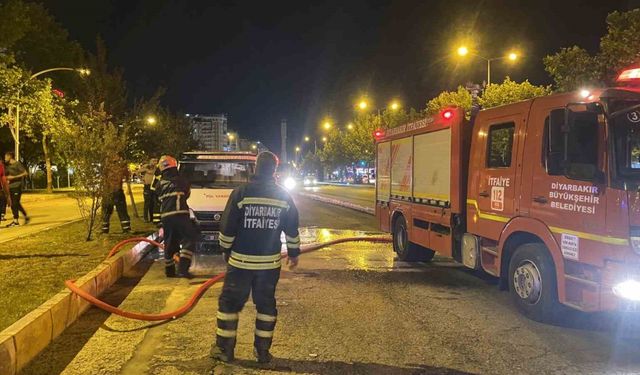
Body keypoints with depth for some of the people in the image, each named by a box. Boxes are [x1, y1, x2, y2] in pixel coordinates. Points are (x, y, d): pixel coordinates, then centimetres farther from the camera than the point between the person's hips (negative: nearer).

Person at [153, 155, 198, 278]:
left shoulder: (159, 183, 13)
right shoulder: (181, 180, 2)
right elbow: (187, 194, 17)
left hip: (165, 216, 5)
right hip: (179, 214, -5)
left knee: (169, 243, 15)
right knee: (189, 240, -2)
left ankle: (169, 270, 21)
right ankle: (183, 269, -14)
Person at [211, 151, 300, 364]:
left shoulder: (241, 192, -9)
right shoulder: (284, 196, 0)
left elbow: (227, 227, -7)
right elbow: (292, 230, 4)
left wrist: (226, 250, 8)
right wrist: (294, 253, 17)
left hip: (241, 260, -2)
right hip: (270, 262, 3)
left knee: (229, 303, 11)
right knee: (266, 305, 14)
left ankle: (224, 350, 18)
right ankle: (263, 351, 19)